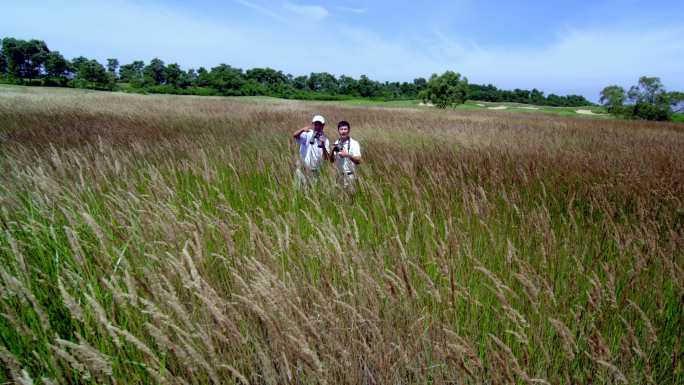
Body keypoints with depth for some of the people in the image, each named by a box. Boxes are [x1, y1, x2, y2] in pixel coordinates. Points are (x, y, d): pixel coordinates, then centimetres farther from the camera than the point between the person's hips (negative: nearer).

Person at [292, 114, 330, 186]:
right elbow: (294, 135, -22)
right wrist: (303, 129, -40)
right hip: (303, 169, -2)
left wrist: (323, 146, -22)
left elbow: (327, 158, -6)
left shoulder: (325, 140, 2)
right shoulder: (307, 135, -3)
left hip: (316, 171, 2)